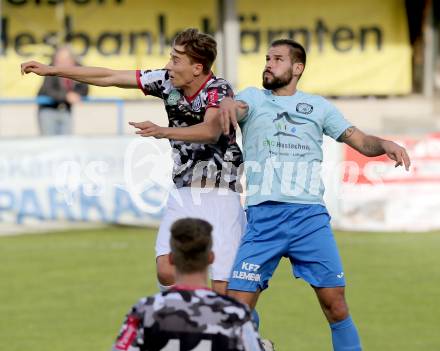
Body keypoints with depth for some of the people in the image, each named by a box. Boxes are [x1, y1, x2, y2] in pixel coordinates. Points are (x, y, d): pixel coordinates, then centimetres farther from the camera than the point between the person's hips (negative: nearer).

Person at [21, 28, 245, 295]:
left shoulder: (219, 90, -15)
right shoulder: (166, 81, 2)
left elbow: (211, 131, -35)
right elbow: (109, 77, 10)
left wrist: (162, 131, -49)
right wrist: (52, 70, 14)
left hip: (220, 195, -5)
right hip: (184, 193, 5)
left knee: (223, 287, -13)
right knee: (166, 271, -15)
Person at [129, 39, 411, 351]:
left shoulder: (318, 106, 15)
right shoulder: (254, 98, 12)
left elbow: (361, 141, 13)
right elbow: (237, 108, -11)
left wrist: (385, 144, -9)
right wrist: (228, 103, -36)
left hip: (310, 216, 0)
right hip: (263, 217, 0)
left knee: (335, 302, -5)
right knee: (238, 304, -7)